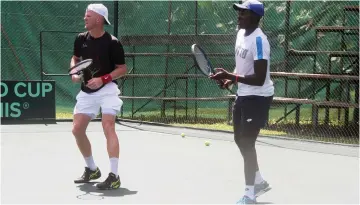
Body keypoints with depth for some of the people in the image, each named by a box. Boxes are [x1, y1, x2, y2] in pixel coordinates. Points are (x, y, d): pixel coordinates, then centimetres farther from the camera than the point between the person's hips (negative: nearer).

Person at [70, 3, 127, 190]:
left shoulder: (112, 43, -13)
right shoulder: (81, 39, 2)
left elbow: (122, 69, -8)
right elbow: (75, 58, 19)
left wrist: (103, 79, -21)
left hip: (107, 89, -6)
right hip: (87, 91, 6)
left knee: (108, 127, -19)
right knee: (77, 129, 4)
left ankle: (114, 176, -20)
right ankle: (92, 170, 24)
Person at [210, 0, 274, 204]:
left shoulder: (259, 40, -23)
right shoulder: (241, 33, 5)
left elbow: (259, 79, -28)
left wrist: (231, 76, -31)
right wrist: (231, 78, 3)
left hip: (258, 98, -10)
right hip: (243, 95, 10)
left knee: (247, 143, -8)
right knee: (240, 139, 18)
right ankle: (259, 182, 34)